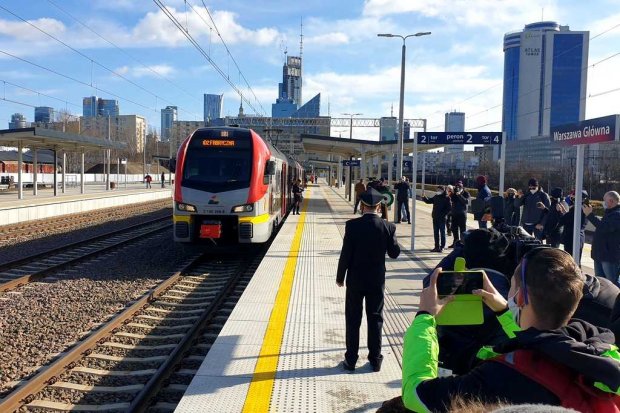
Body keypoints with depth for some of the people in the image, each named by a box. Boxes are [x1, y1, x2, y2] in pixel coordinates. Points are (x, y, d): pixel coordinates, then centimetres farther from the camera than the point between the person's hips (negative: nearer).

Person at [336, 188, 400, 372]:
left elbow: (345, 254, -12)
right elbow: (394, 253, 0)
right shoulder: (388, 227, -9)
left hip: (355, 280, -1)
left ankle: (351, 360, 15)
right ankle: (375, 360, 19)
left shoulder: (352, 225, -14)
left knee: (353, 320, 9)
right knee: (375, 319, 11)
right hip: (377, 280, 2)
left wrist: (340, 277, 0)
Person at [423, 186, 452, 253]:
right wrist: (424, 198, -2)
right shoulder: (436, 197, 8)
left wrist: (443, 214, -17)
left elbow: (449, 208, -12)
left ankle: (442, 247, 10)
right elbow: (429, 201, 17)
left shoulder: (446, 198, -9)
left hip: (442, 218, -6)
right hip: (435, 218, 6)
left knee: (442, 232, 3)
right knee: (435, 232, 11)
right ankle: (437, 246, 19)